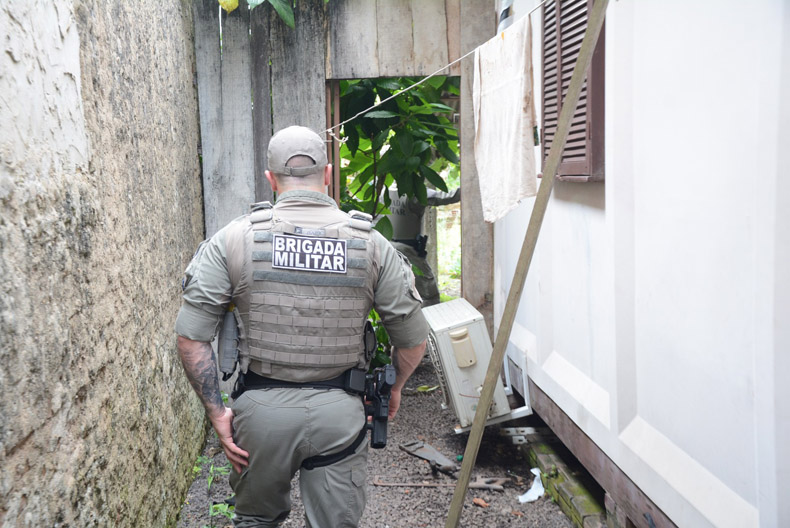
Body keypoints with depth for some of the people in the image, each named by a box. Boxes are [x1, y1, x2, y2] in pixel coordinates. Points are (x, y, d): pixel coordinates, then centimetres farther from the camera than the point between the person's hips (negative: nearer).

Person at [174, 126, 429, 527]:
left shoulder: (233, 238, -5)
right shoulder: (371, 243, -3)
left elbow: (191, 335, -7)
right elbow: (413, 339, 1)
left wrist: (216, 412, 1)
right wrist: (393, 388, 18)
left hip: (261, 406, 1)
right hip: (339, 411, 0)